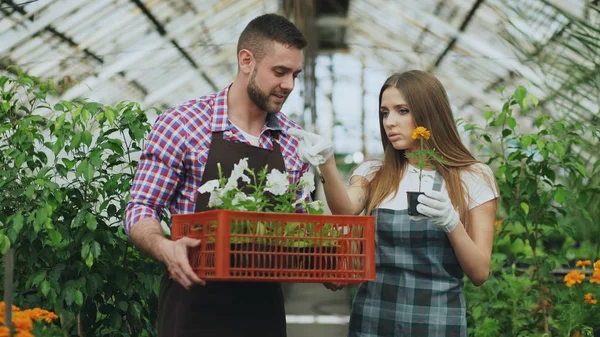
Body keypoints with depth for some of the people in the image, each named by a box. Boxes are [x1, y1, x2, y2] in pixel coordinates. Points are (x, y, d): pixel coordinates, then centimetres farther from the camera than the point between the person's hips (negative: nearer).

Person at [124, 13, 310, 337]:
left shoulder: (294, 141, 7)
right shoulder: (181, 125, -6)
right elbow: (141, 209, -6)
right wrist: (165, 248, -27)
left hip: (264, 307, 4)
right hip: (196, 306, -4)